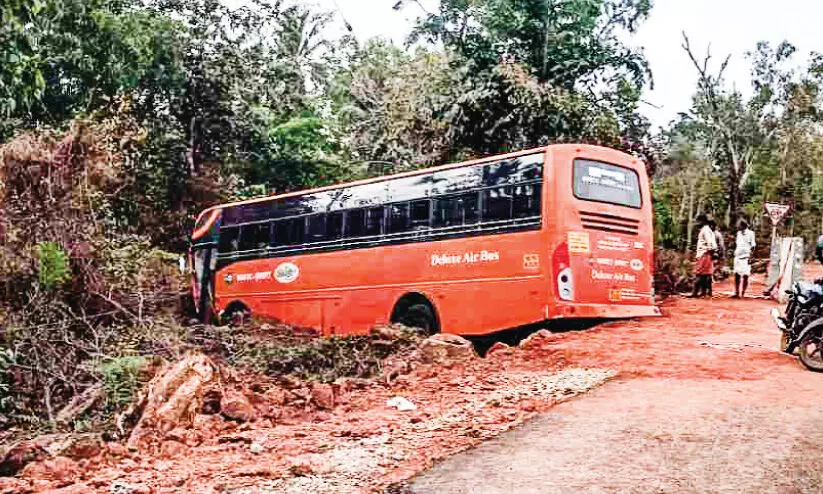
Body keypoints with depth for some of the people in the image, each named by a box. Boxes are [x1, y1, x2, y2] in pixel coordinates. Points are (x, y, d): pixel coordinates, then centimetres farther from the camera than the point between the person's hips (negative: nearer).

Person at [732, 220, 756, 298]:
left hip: (746, 257, -6)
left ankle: (743, 293, 1)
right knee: (737, 275, 6)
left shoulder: (750, 233, -5)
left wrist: (750, 257, -13)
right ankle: (737, 292, 12)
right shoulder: (739, 233, 13)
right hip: (738, 256, 6)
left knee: (745, 276, -3)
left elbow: (752, 246, -6)